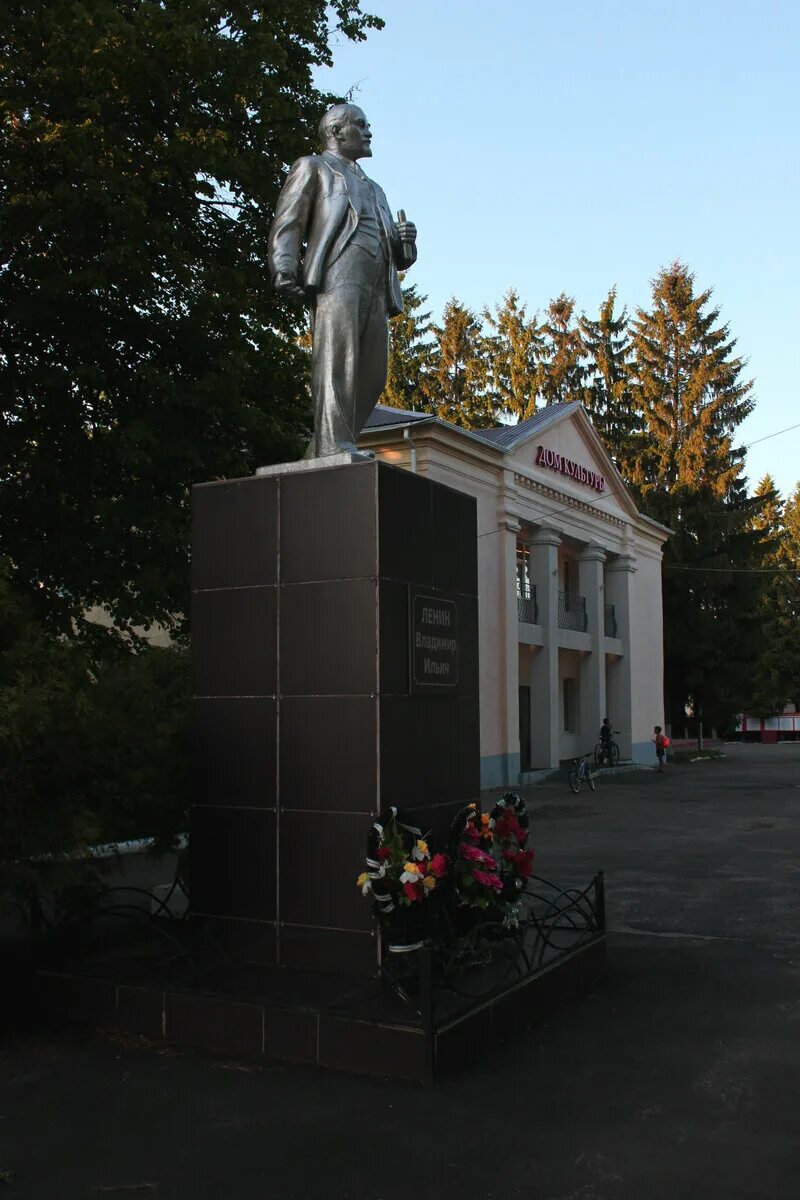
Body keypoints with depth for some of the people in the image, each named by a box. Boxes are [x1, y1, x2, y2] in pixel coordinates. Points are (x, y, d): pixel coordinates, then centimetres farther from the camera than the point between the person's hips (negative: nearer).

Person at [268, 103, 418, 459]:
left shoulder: (373, 189, 38)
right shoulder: (312, 167, 19)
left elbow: (399, 257, 33)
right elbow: (286, 226, 4)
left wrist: (405, 241, 8)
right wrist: (283, 271, -14)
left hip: (376, 289, 6)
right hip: (336, 277, -6)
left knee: (371, 376, -4)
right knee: (336, 363, -20)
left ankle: (319, 455, -2)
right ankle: (334, 448, -29)